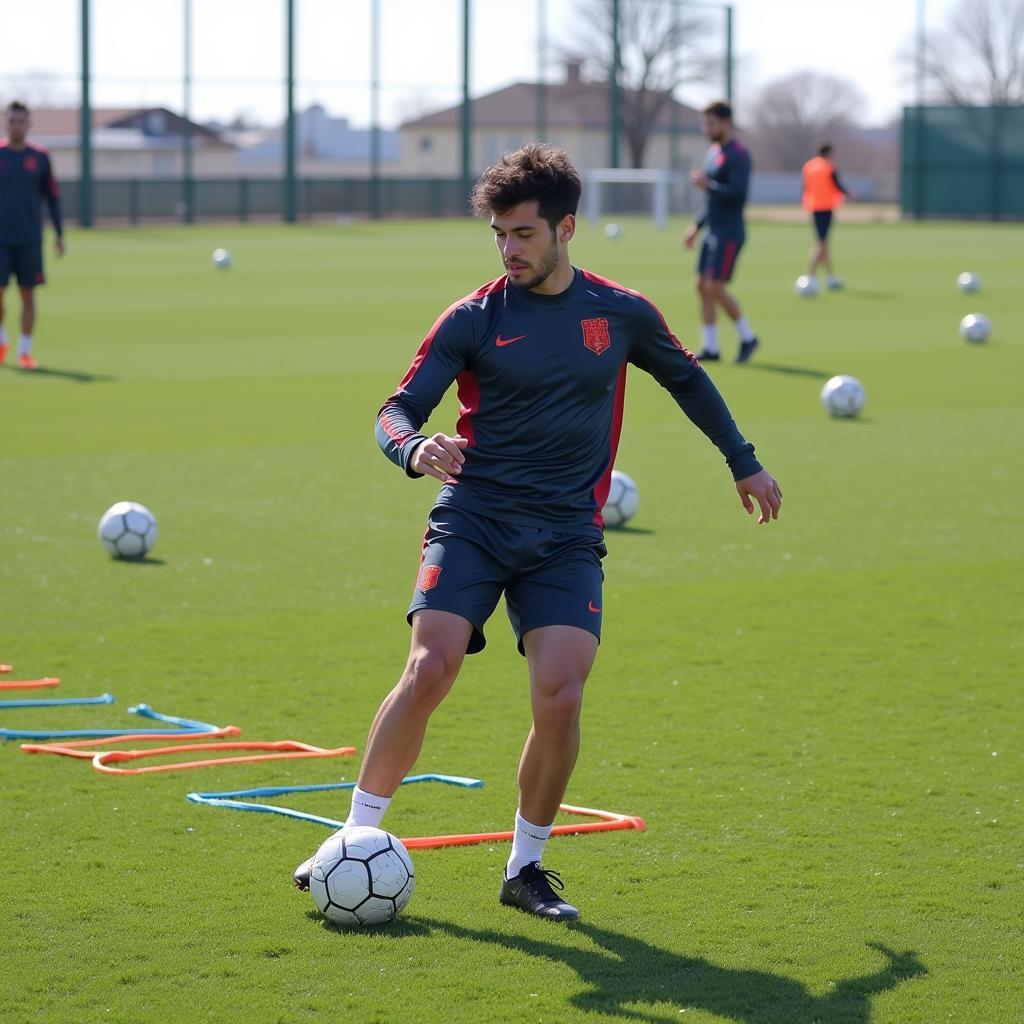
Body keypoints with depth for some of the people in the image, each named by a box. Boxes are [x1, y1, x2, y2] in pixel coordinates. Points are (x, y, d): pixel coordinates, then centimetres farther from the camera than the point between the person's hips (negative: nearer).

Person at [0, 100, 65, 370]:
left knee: (28, 294, 0)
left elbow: (52, 197, 8)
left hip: (30, 239, 1)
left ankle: (24, 351, 7)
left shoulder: (40, 158, 3)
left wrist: (59, 235, 4)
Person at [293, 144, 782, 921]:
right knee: (429, 669, -20)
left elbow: (687, 379, 24)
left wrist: (745, 464, 30)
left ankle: (526, 868, 5)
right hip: (473, 518, -1)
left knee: (561, 695, -15)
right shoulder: (474, 319, 0)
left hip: (566, 536, 1)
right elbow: (397, 411, -3)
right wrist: (415, 450, -26)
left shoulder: (622, 313, 6)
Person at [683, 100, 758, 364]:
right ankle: (710, 348, 8)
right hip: (713, 231, 9)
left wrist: (707, 184, -20)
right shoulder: (714, 152, 16)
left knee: (715, 287, -12)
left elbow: (738, 194, -24)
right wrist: (697, 226, 23)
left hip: (729, 232, -9)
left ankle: (747, 337, 4)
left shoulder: (738, 154, -13)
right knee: (703, 286, 5)